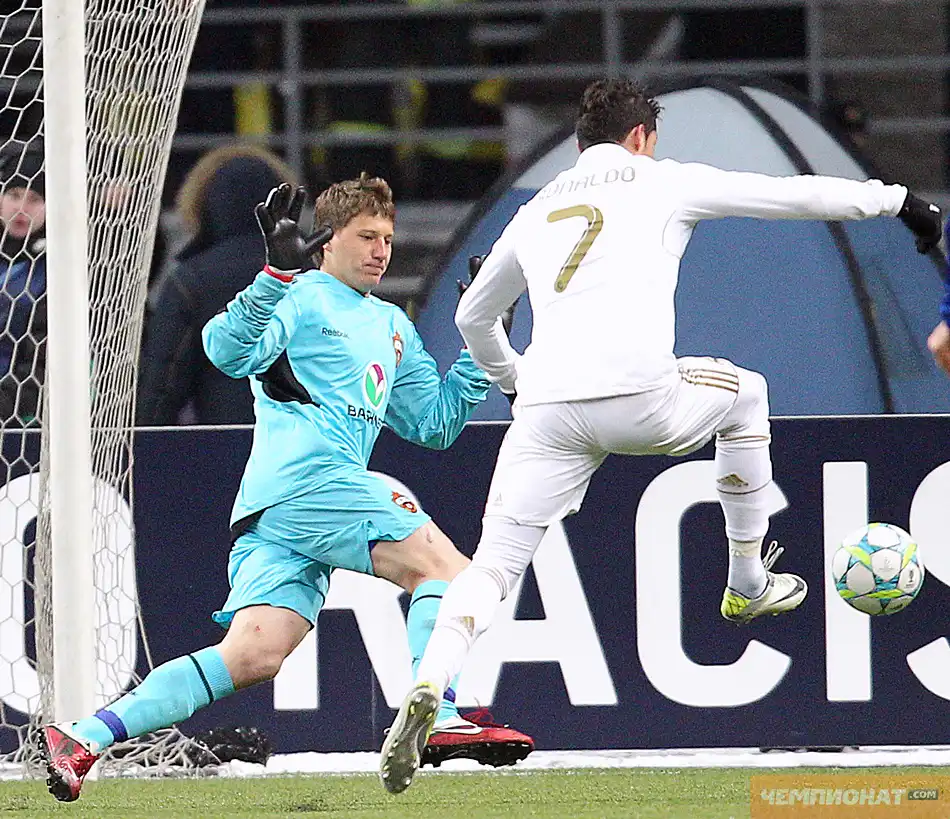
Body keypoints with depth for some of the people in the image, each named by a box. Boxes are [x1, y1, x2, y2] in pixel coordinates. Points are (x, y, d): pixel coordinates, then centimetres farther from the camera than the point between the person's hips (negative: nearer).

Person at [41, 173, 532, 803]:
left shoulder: (394, 326, 30)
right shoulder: (300, 297, 5)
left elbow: (434, 425, 32)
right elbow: (228, 351, -12)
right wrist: (278, 273, -23)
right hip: (311, 475, -8)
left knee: (254, 656, -8)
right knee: (443, 565, -16)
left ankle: (87, 736, -12)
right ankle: (441, 716, -29)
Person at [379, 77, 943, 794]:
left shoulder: (536, 211, 27)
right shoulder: (664, 182, 16)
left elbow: (472, 317, 38)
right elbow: (798, 195, 19)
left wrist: (512, 379, 56)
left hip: (547, 409, 3)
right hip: (639, 395, -3)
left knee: (495, 563, 3)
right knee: (744, 392, 28)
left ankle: (426, 690, -23)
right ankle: (748, 585, 35)